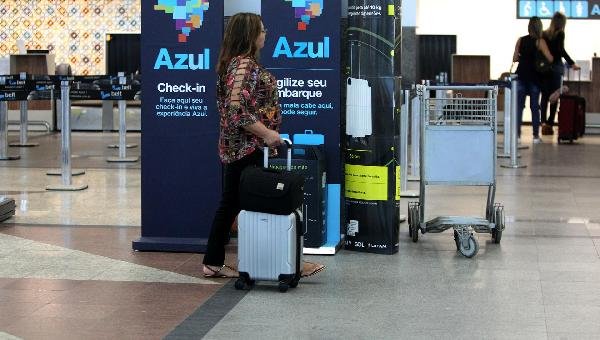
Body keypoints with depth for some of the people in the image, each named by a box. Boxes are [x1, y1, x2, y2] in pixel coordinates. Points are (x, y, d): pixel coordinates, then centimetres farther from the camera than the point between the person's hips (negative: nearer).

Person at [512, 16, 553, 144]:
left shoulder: (521, 40, 3)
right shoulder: (539, 41, -5)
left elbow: (515, 58, 5)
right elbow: (550, 59, -10)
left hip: (521, 75, 2)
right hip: (534, 76, -2)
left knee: (519, 106, 5)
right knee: (535, 107, 4)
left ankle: (517, 134, -1)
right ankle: (536, 136, 5)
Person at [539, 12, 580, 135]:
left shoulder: (544, 34, 8)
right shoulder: (560, 34, -5)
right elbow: (561, 50, -15)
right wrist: (572, 63, -12)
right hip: (556, 67, -4)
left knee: (544, 96, 8)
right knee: (554, 96, 1)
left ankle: (543, 122, -2)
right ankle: (549, 123, -4)